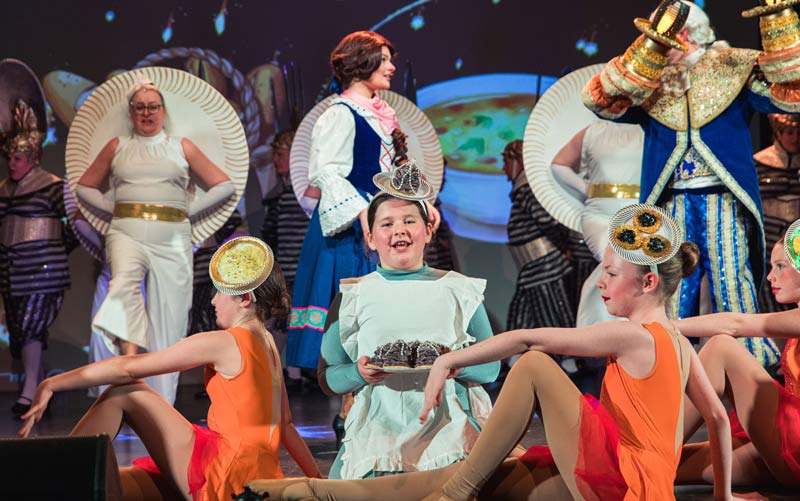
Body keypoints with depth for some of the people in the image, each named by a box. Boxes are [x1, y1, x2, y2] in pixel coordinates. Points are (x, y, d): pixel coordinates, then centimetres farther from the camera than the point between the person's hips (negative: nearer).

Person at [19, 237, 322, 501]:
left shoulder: (223, 343, -9)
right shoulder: (268, 346, 17)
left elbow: (128, 368, -10)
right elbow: (285, 425, 21)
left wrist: (51, 385, -8)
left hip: (226, 476, -8)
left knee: (123, 394, -2)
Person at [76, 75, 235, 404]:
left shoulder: (181, 147, 13)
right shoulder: (117, 147, 16)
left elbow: (224, 186, 14)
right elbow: (85, 187, 23)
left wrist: (190, 210, 5)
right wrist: (113, 208, 8)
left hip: (172, 240, 0)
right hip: (127, 234, 0)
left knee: (168, 323, -5)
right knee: (124, 281, -35)